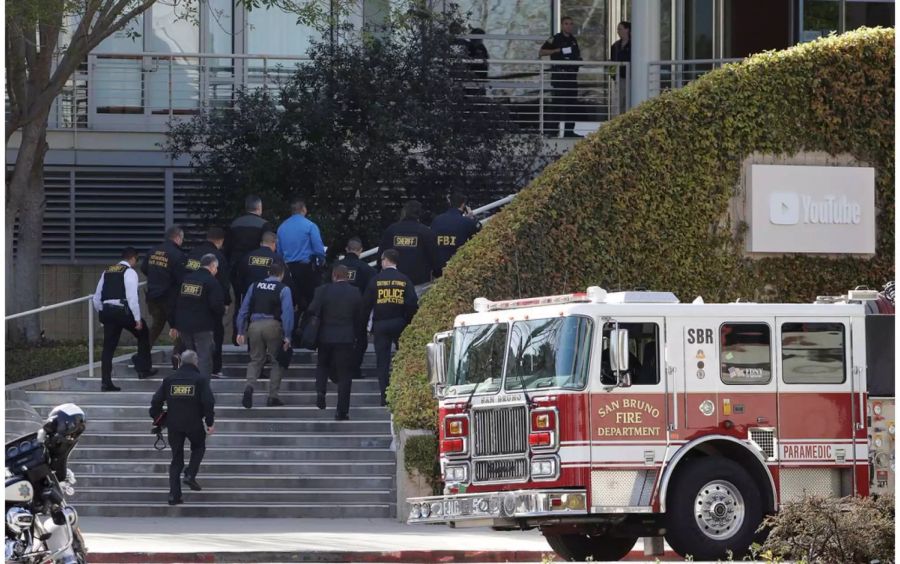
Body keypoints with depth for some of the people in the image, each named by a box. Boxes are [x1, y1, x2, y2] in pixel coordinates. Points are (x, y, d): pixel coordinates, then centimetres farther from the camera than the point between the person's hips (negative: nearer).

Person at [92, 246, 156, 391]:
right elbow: (132, 297, -13)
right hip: (123, 311, -6)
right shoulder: (129, 272, -3)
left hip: (106, 311, 6)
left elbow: (96, 299, 18)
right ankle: (144, 369, 16)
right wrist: (138, 319, -10)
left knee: (108, 347, 8)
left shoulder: (107, 272, 18)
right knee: (143, 334, 17)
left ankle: (106, 383, 2)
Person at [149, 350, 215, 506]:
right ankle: (190, 475, 3)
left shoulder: (169, 379, 5)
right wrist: (210, 422, -4)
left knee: (176, 458, 9)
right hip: (194, 423, -3)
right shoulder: (200, 379, -4)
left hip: (173, 425, 3)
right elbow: (208, 402, -10)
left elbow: (156, 401, 4)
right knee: (198, 447, 25)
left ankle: (174, 495, 2)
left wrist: (156, 417, 18)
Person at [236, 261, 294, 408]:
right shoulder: (283, 289, -1)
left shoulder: (254, 286, 10)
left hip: (255, 325, 3)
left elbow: (244, 309, 10)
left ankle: (249, 386, -13)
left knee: (255, 359, 14)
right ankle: (273, 397, 9)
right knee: (276, 361, 11)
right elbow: (287, 313, -9)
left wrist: (241, 331, 14)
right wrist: (287, 336, -9)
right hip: (273, 325, -3)